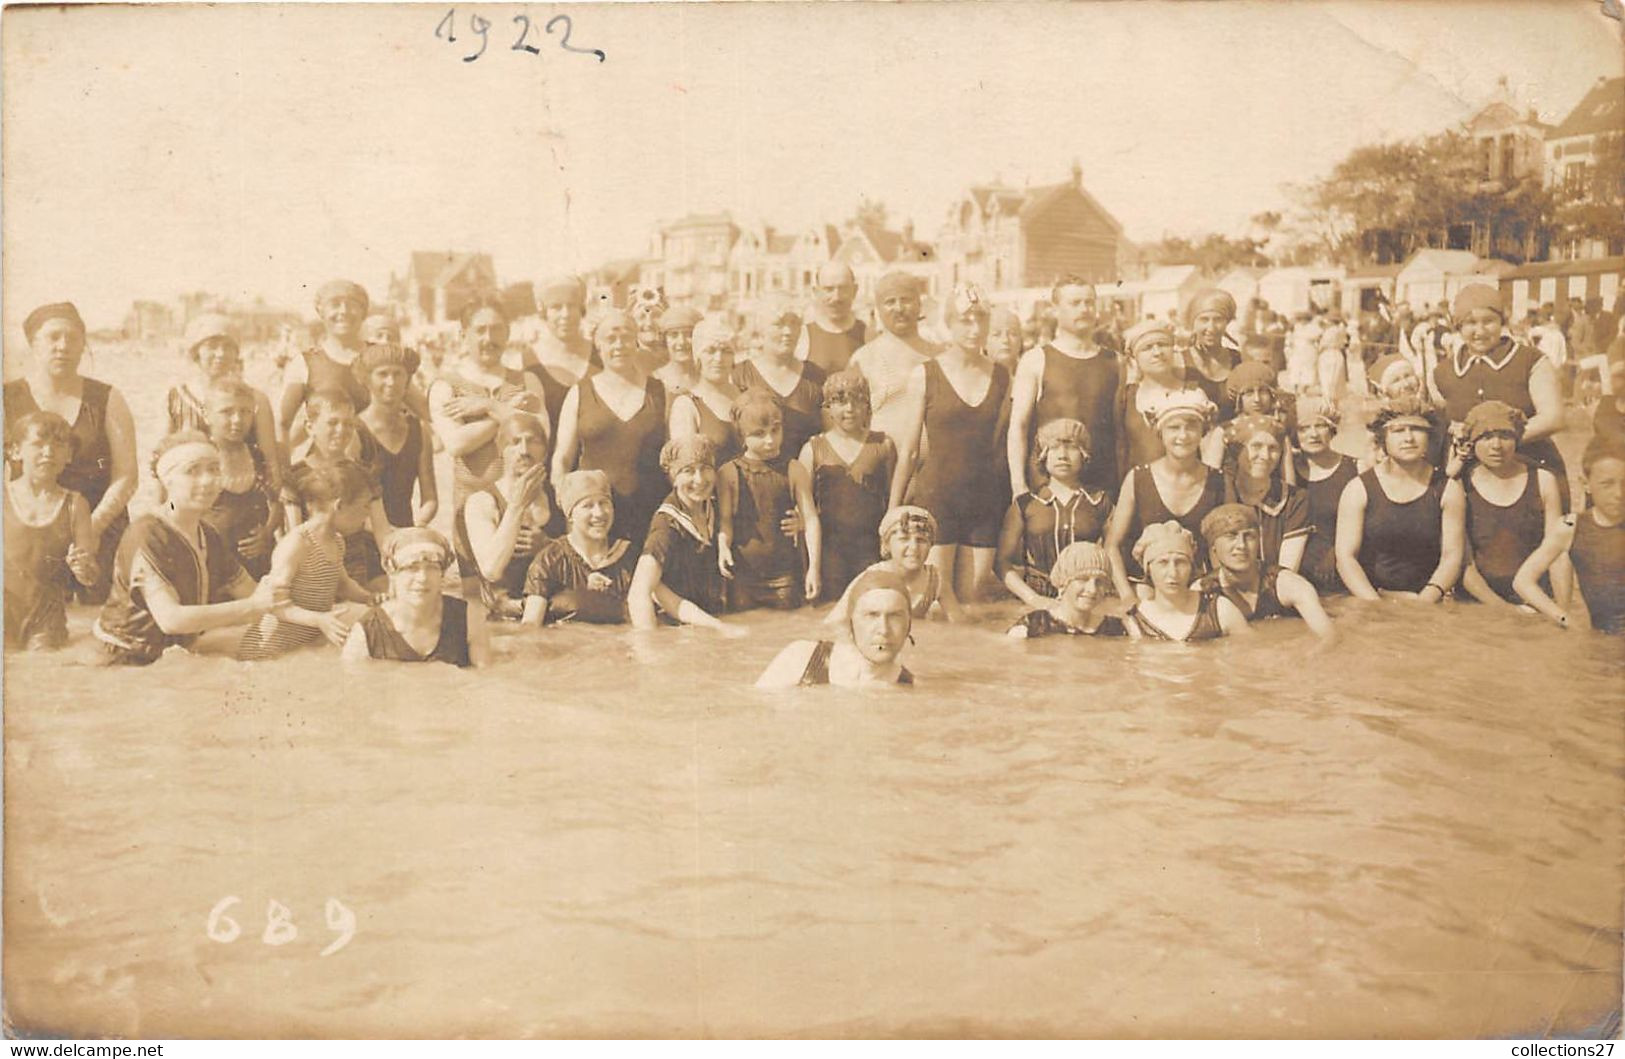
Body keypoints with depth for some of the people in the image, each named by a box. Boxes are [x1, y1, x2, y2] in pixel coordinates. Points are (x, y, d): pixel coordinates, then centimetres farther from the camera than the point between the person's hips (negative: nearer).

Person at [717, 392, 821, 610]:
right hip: (742, 572, 0)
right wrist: (723, 547, -22)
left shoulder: (794, 471, 1)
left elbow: (811, 519, -1)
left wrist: (814, 567, -8)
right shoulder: (728, 473, 0)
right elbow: (725, 520, -2)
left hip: (785, 572, 0)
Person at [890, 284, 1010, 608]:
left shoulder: (1000, 377, 8)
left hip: (985, 497, 3)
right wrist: (893, 512, -1)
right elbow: (908, 451, 1)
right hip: (936, 493, -3)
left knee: (970, 597, 4)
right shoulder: (925, 375, -1)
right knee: (938, 597, -7)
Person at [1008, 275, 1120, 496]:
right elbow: (1018, 426, -2)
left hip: (1103, 483, 3)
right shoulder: (1035, 360, 3)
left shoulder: (1112, 362, 12)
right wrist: (1018, 486, -10)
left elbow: (1121, 430, 12)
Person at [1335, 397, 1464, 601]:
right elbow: (1345, 556, -4)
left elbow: (1452, 556, 3)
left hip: (1427, 602, 1)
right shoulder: (1359, 489, 2)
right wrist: (1377, 605, -17)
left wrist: (1424, 601, -14)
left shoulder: (1446, 490, 7)